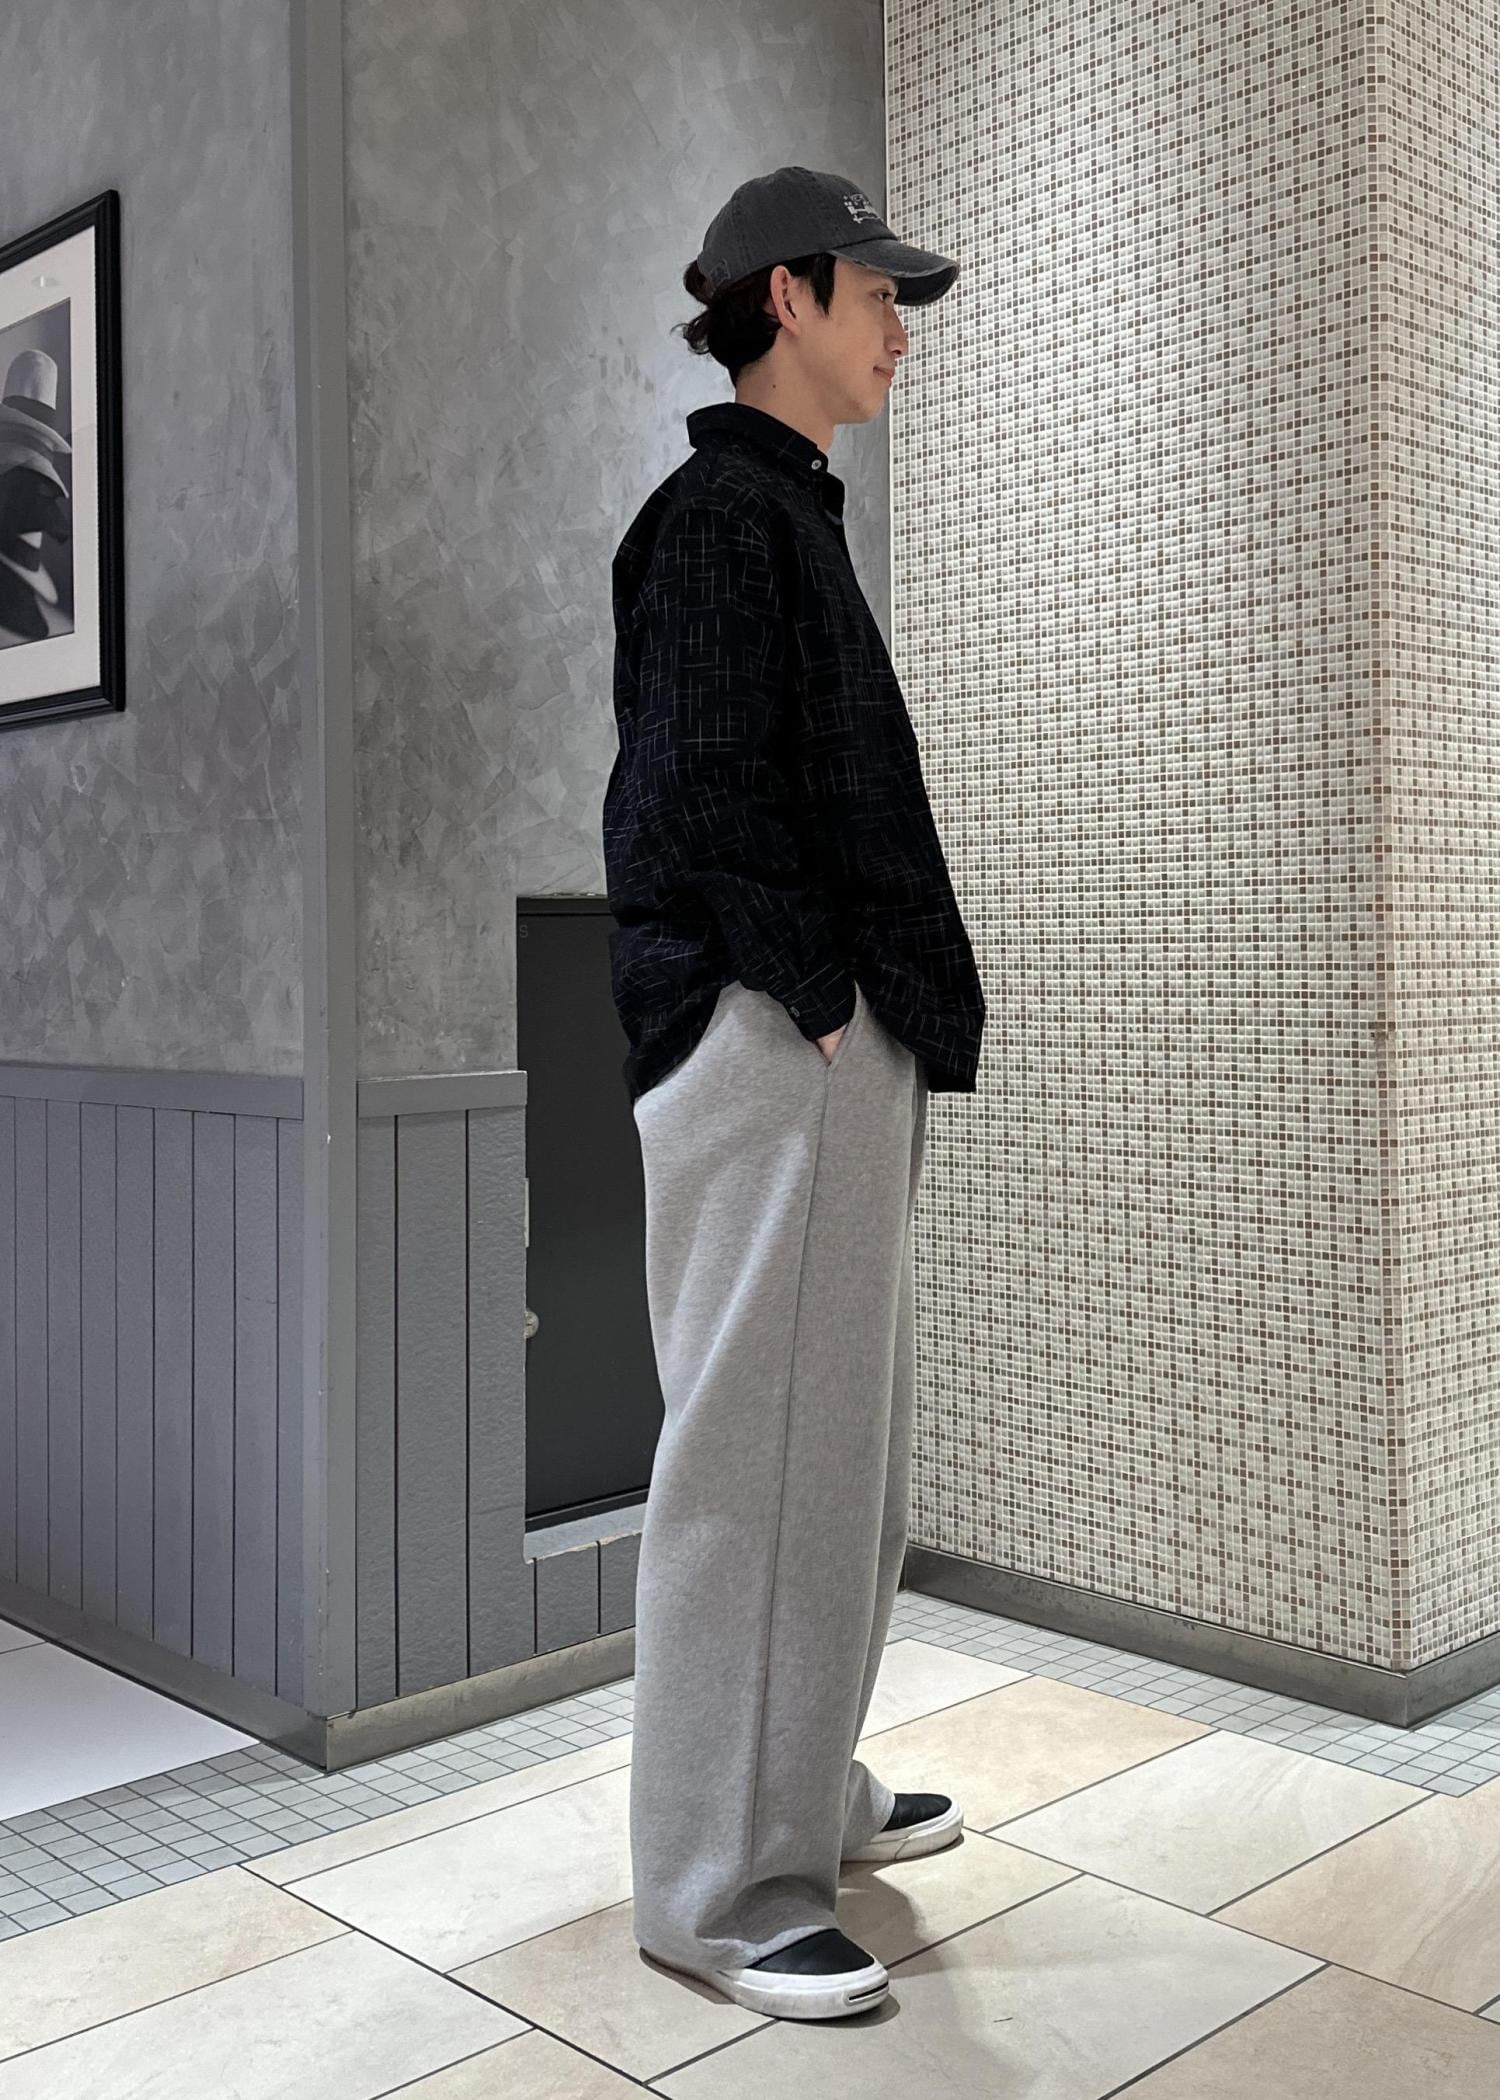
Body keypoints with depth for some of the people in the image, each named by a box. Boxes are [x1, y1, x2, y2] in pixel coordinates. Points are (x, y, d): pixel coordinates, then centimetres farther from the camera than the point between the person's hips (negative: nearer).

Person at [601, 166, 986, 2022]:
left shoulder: (786, 514, 22)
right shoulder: (720, 512, -7)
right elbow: (698, 798, -17)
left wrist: (886, 1031, 15)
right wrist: (815, 1005, -14)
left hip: (842, 1046, 10)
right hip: (768, 1043, -10)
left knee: (846, 1441, 16)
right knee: (754, 1455, -5)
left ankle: (803, 1789, 30)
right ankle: (719, 1888, 7)